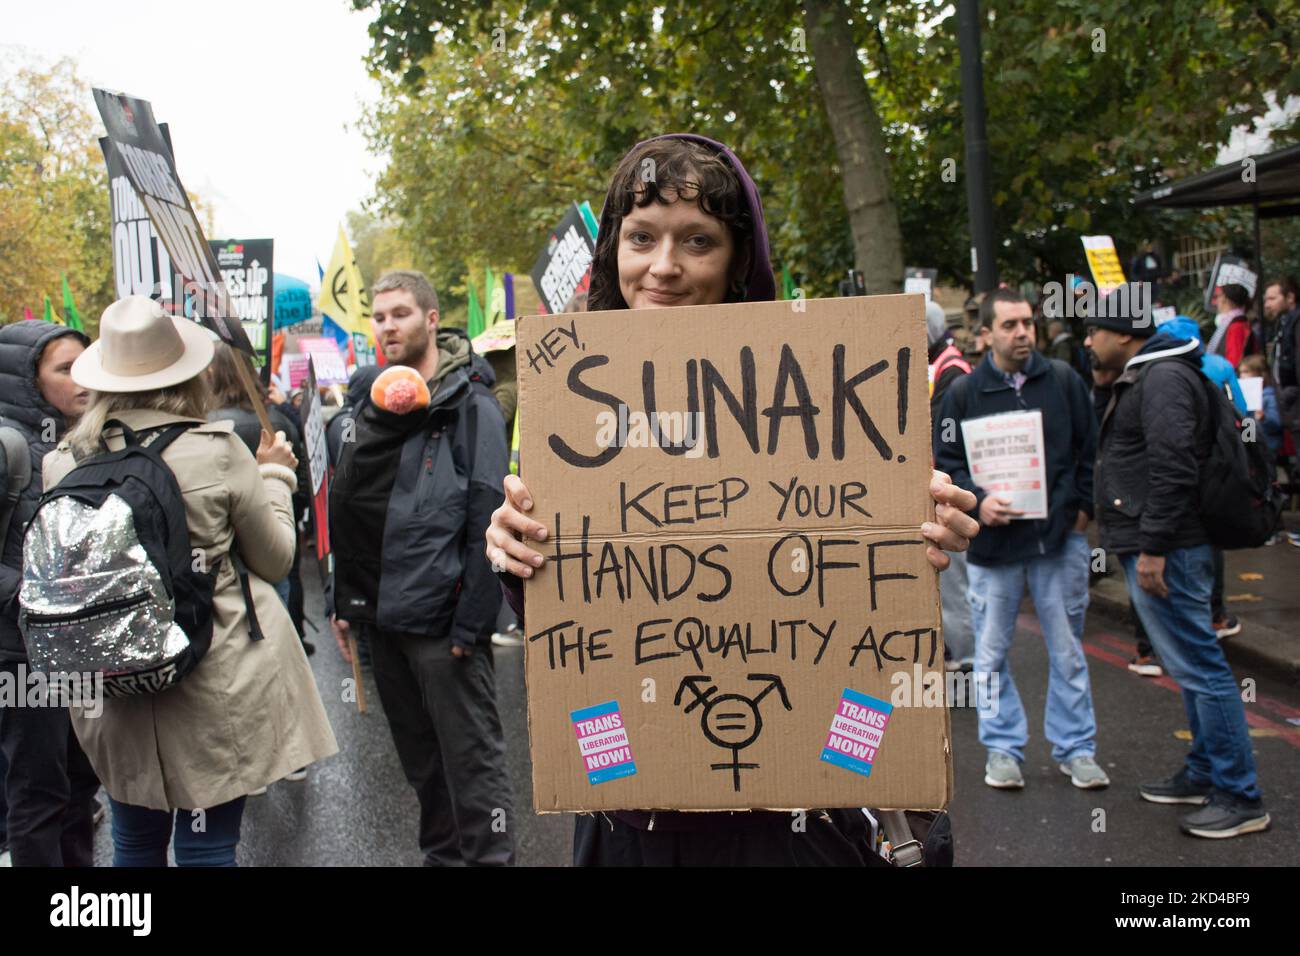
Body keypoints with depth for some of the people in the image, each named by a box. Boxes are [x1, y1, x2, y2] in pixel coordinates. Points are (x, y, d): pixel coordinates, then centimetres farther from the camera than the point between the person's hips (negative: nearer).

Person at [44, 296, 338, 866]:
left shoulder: (64, 463, -4)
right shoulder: (218, 450, -13)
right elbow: (275, 561, -1)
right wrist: (274, 476, 12)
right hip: (216, 684, -3)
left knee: (136, 844, 17)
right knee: (207, 847, 6)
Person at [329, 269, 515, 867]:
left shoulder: (470, 406, -9)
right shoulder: (374, 404, 12)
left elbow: (488, 520, -15)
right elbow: (349, 510, 17)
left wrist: (470, 622, -19)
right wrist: (345, 601, 12)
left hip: (442, 617, -7)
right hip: (383, 616, 7)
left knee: (470, 756, 0)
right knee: (418, 752, 18)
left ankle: (488, 856, 11)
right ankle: (441, 852, 32)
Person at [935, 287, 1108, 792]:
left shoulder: (1063, 380, 3)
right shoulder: (963, 393, 0)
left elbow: (1090, 448, 10)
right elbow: (946, 463, 2)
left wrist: (1083, 507, 2)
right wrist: (976, 500, -14)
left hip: (1061, 537, 1)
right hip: (992, 541, -1)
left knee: (1067, 649, 8)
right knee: (992, 652, 6)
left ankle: (1076, 748, 21)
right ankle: (1003, 748, 20)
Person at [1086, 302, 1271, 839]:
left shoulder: (1164, 377, -14)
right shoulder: (1142, 377, 20)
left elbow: (1173, 467, -24)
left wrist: (1152, 547, -24)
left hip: (1166, 552, -11)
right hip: (1150, 546, 11)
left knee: (1199, 667, -7)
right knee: (1190, 667, 16)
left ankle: (1240, 799, -1)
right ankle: (1204, 777, 26)